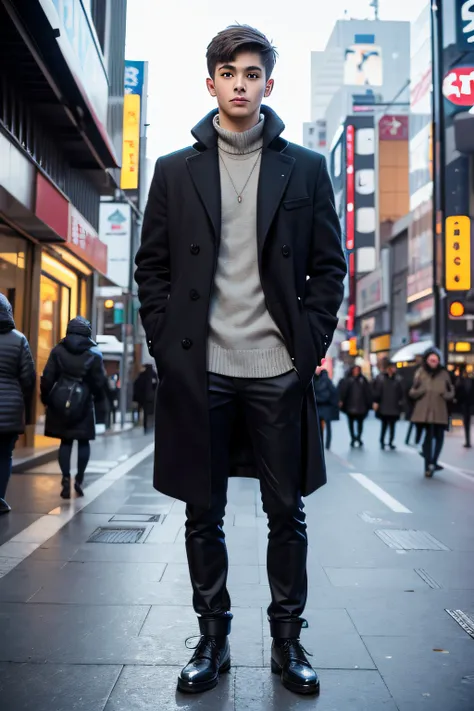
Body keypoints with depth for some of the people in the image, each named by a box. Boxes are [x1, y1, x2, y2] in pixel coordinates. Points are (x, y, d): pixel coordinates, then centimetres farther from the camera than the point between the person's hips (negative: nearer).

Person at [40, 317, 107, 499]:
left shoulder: (58, 350, 1)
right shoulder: (93, 354, -3)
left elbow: (47, 377, -2)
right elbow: (100, 381, -4)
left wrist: (46, 398, 8)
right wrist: (98, 398, 13)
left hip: (60, 402, 2)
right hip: (83, 403, -1)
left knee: (65, 441, 9)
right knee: (83, 441, 10)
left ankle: (66, 479, 2)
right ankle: (79, 479, 6)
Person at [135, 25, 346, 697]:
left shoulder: (305, 167, 9)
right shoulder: (175, 170, 10)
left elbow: (329, 266, 7)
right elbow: (152, 267, 9)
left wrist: (310, 345, -3)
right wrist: (167, 346, 0)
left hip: (279, 370, 0)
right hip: (200, 370, 1)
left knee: (287, 513, 7)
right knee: (203, 514, 9)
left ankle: (287, 638, 25)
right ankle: (212, 637, 26)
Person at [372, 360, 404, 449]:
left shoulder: (397, 379, 0)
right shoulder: (380, 378, -7)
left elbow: (400, 393, 3)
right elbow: (376, 391, -8)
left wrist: (400, 403, 1)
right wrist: (375, 402, -11)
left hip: (394, 407, 2)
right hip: (383, 406, -2)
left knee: (392, 425, 8)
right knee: (384, 425, 4)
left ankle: (391, 442, 18)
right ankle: (382, 442, 16)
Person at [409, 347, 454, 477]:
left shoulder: (444, 373, 7)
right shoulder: (421, 372, 2)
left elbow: (451, 391, 15)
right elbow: (413, 392, 6)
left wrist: (447, 395, -7)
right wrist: (419, 391, -15)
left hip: (440, 411, 3)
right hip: (425, 410, -3)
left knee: (439, 436, 6)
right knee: (429, 435, -4)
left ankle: (432, 463, 19)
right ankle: (429, 465, 2)